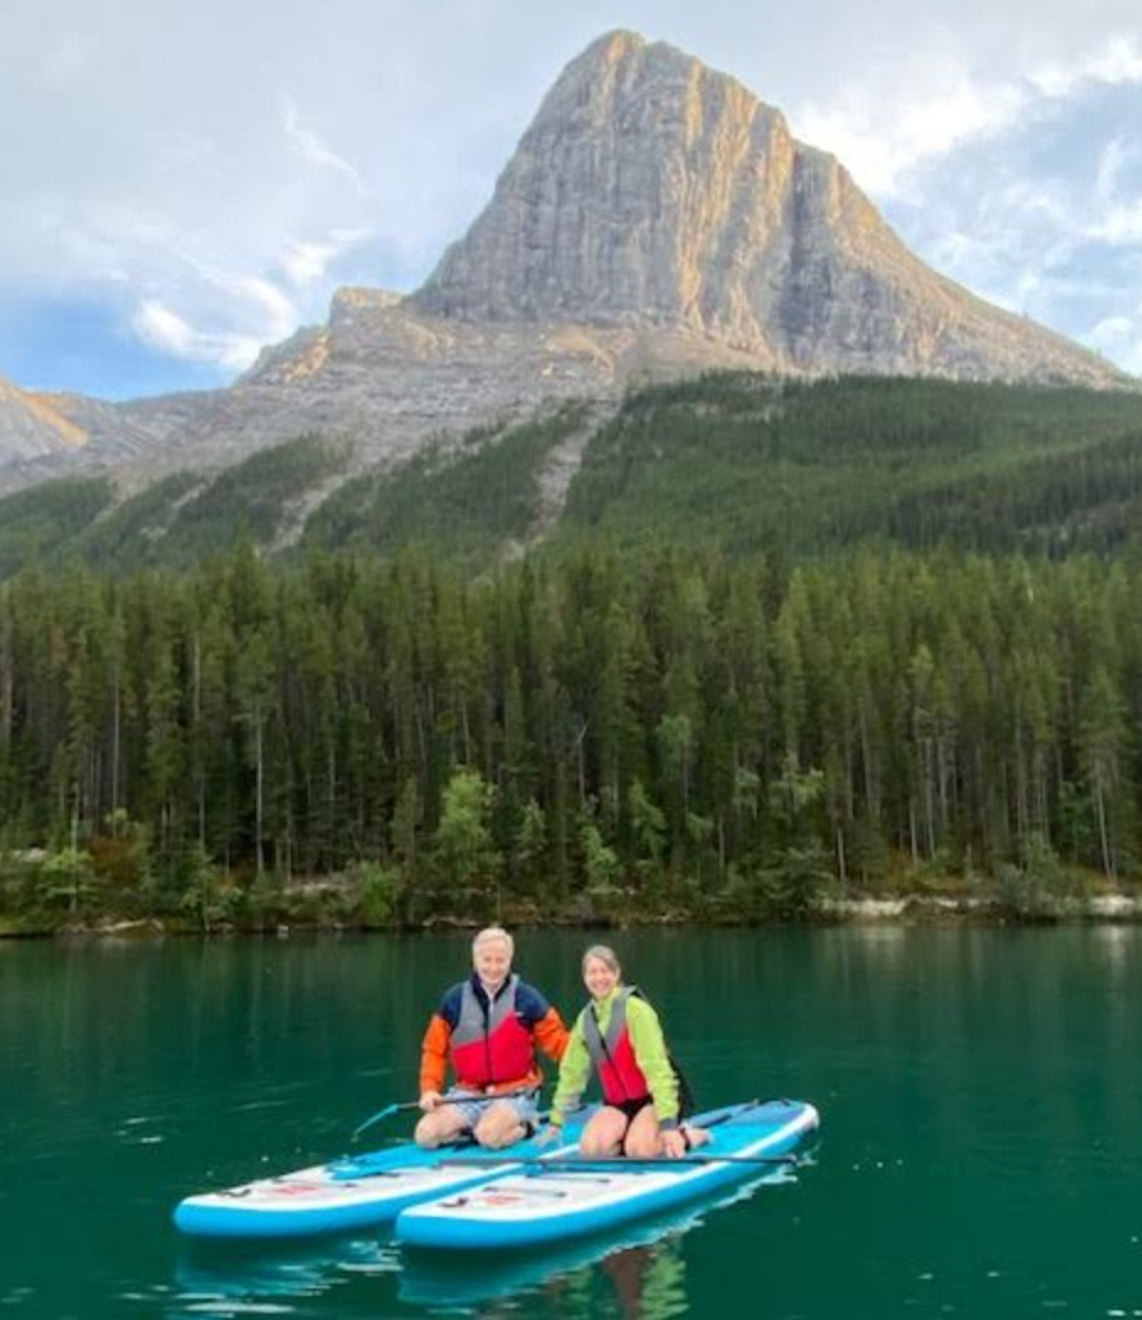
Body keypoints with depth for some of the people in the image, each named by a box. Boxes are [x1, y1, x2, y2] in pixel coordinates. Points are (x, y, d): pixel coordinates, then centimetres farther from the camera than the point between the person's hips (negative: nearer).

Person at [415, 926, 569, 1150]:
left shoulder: (527, 998, -4)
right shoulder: (455, 1000, 2)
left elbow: (558, 1042, -3)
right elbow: (434, 1049, 5)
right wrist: (430, 1089, -8)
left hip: (514, 1095, -3)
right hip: (467, 1095, 3)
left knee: (489, 1136, -30)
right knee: (426, 1134, -16)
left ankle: (524, 1127, 2)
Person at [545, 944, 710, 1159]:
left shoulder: (634, 1008, -16)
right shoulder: (585, 1019, 3)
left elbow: (656, 1066, -22)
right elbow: (572, 1072, 12)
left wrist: (667, 1124, -29)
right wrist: (556, 1121, 12)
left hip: (655, 1098, -5)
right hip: (618, 1104, 5)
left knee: (638, 1150, -29)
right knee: (590, 1148, -21)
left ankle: (687, 1135, -1)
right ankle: (635, 1134, 5)